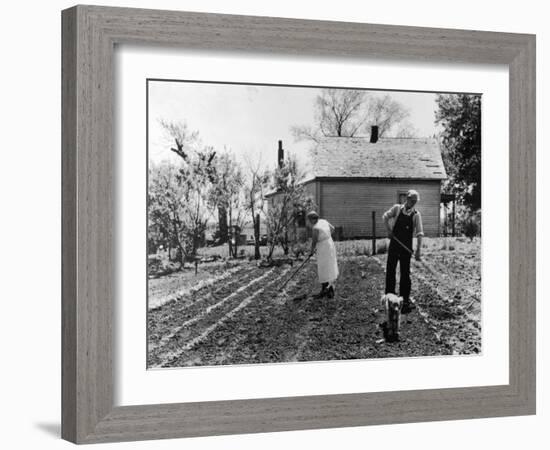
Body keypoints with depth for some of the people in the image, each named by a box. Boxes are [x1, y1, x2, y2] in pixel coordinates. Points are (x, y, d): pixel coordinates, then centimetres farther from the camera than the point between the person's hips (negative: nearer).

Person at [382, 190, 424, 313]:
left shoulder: (416, 215, -7)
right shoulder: (397, 208, -3)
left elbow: (419, 233, -12)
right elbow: (385, 216, 11)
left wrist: (418, 251, -19)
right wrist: (389, 230, -3)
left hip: (406, 247, -1)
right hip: (394, 244, 2)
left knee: (405, 273, 2)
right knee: (390, 270, 6)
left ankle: (405, 299, 9)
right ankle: (389, 295, 19)